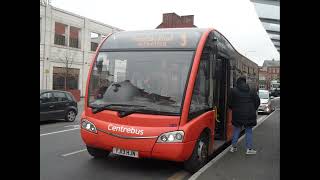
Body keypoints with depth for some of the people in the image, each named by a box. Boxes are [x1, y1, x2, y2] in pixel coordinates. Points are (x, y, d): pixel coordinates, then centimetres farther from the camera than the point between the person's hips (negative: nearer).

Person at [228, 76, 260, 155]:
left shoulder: (234, 91, -4)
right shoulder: (252, 91, 3)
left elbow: (230, 103, -2)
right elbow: (257, 101, 5)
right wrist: (253, 110, 18)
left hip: (237, 115, 0)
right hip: (249, 115, 0)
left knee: (236, 130, 13)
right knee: (249, 131, 9)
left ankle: (233, 147, 17)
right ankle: (249, 149, 9)